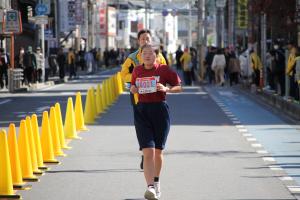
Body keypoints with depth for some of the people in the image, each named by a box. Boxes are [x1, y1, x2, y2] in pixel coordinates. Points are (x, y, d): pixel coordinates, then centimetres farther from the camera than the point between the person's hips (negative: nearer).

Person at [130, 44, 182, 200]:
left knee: (158, 151, 10)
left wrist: (166, 89, -16)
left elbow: (179, 87, 2)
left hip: (160, 110, -1)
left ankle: (156, 182, 33)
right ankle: (150, 187, -21)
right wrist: (133, 89, 2)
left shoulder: (163, 70, -2)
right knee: (148, 151, -12)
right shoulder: (137, 71, 8)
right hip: (142, 111, 1)